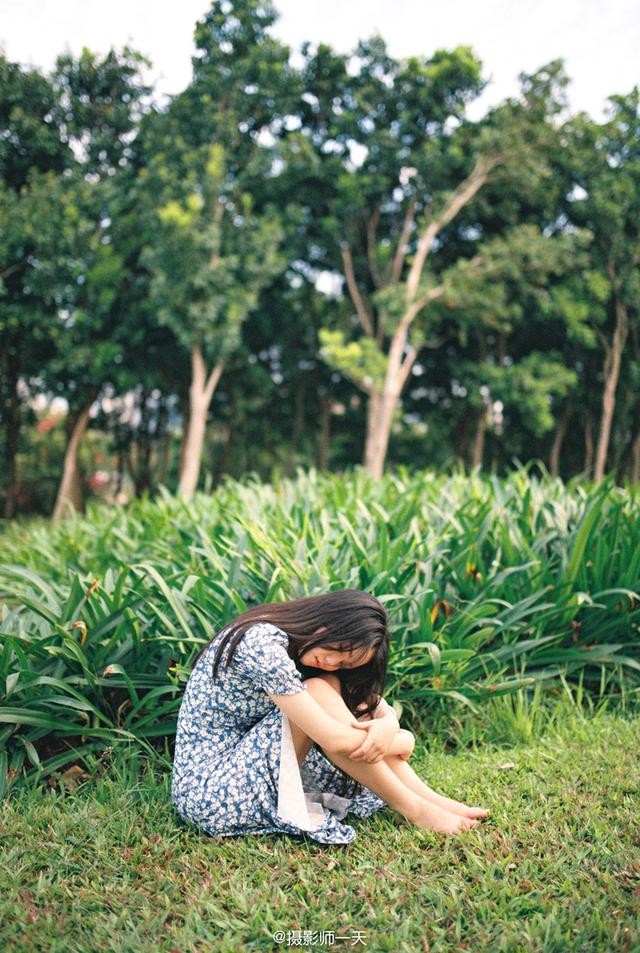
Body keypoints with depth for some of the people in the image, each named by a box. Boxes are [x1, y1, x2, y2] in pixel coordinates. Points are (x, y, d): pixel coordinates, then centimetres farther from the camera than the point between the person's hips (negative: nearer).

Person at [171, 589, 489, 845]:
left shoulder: (289, 646, 6)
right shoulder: (261, 644, -24)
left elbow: (376, 704, 5)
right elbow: (335, 740, -25)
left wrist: (387, 725, -17)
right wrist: (402, 741, -9)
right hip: (209, 798, -9)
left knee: (333, 688, -6)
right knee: (318, 692, -22)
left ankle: (428, 797, -4)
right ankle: (416, 810, -11)